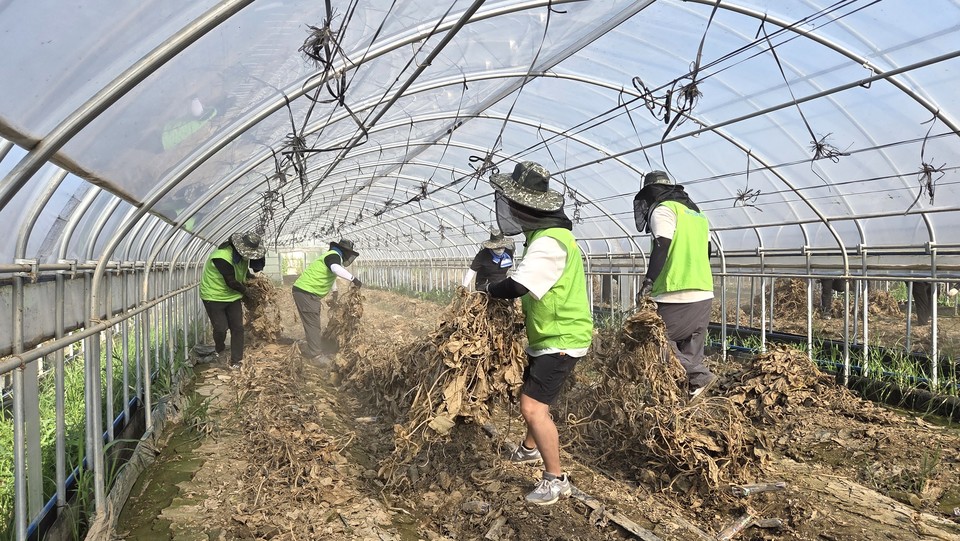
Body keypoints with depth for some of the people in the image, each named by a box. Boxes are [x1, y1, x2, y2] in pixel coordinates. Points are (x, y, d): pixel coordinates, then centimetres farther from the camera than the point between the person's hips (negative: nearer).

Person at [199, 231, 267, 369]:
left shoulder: (243, 253, -9)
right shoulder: (222, 257, -33)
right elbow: (231, 282, -26)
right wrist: (245, 290, -10)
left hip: (232, 296, 6)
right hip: (214, 297, -6)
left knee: (237, 327, 1)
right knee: (221, 328, -2)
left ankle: (236, 361, 10)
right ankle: (219, 350, 30)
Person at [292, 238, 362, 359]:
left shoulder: (332, 256, 20)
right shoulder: (334, 255, -12)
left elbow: (331, 274, 40)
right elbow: (336, 269, -37)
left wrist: (335, 292, 50)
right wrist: (353, 278, -31)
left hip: (305, 292, 10)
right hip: (305, 293, -10)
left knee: (312, 324, 18)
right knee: (313, 325, -10)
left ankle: (309, 352, 28)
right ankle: (316, 355, -9)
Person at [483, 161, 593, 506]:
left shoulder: (550, 242, -26)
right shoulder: (544, 233, 8)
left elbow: (516, 287, -31)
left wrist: (491, 290, -12)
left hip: (560, 340, -11)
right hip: (547, 336, 11)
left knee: (533, 408, -14)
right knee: (531, 396, 26)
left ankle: (556, 479, 0)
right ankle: (530, 449, 49)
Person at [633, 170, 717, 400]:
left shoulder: (663, 210, -4)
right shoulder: (697, 212, 23)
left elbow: (661, 248, -17)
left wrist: (648, 282, -19)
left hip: (678, 295, -9)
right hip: (705, 293, 9)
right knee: (691, 347, 11)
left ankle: (699, 376, -11)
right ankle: (692, 389, 11)